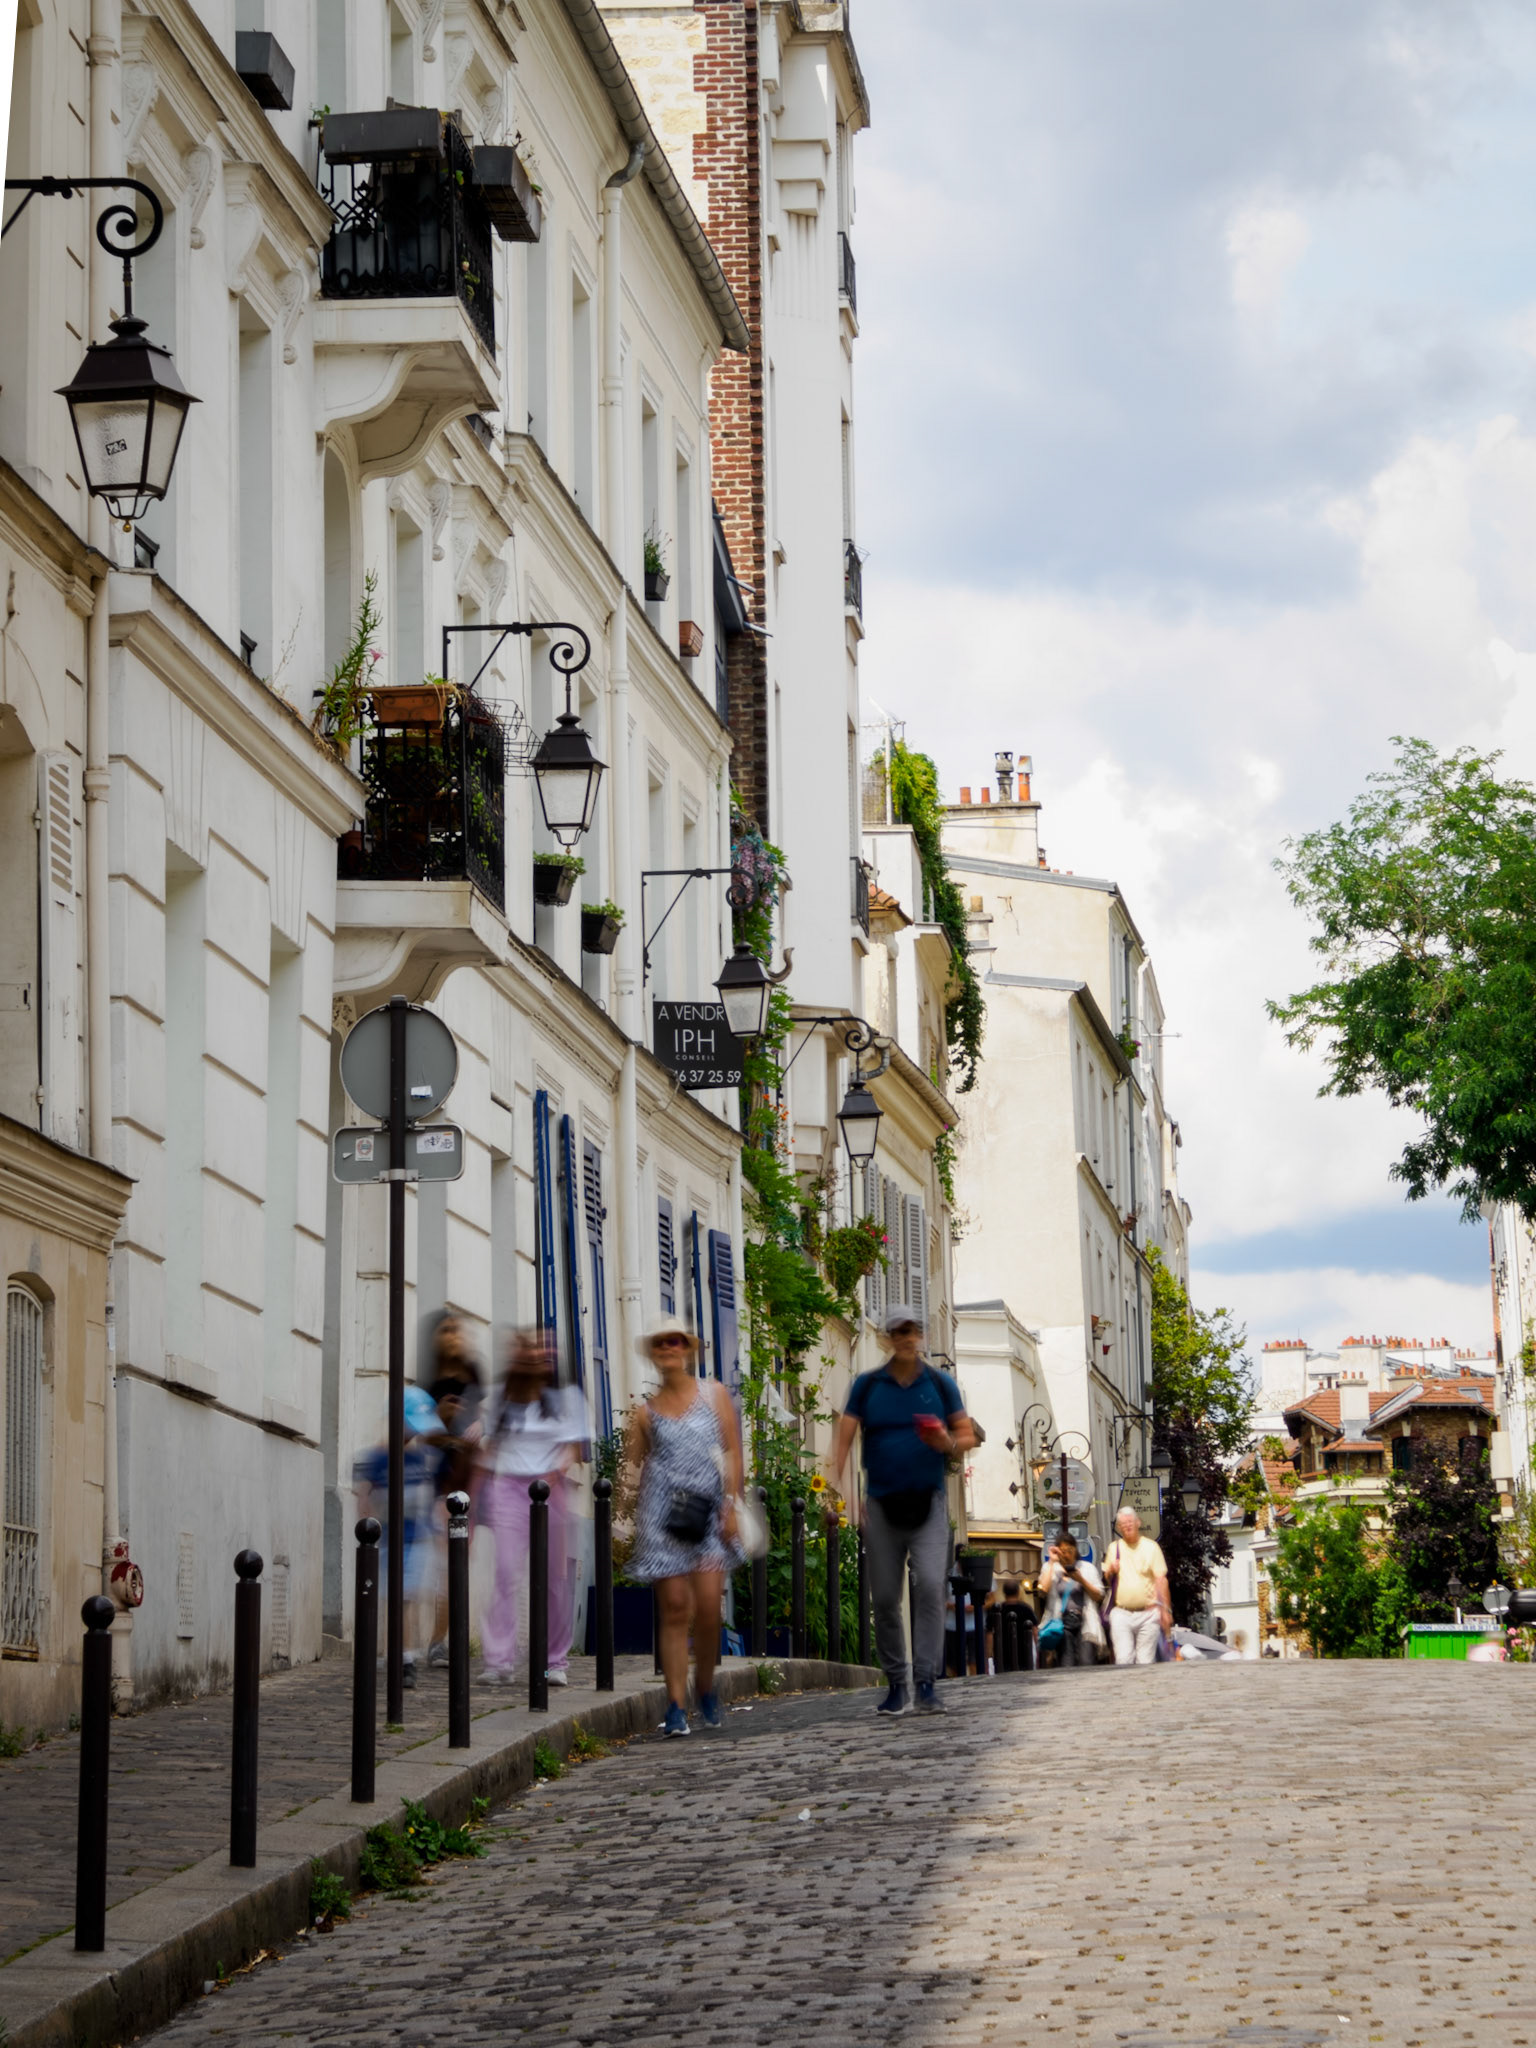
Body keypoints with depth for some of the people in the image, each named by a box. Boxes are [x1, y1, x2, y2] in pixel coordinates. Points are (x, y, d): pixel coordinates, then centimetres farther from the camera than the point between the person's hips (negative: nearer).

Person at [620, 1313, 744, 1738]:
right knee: (674, 1609, -4)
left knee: (708, 1606, -10)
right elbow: (633, 1466, 12)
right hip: (663, 1512, 0)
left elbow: (733, 1451, 5)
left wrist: (731, 1504, -4)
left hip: (706, 1508, 0)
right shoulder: (646, 1411, 10)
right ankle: (676, 1706, -2)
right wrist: (624, 1504, -2)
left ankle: (705, 1687, 13)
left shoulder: (713, 1394, 9)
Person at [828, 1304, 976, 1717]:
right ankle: (897, 1685, 13)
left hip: (928, 1501, -1)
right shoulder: (868, 1385, 6)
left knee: (929, 1586, -16)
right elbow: (845, 1435, -1)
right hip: (882, 1504, 1)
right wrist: (833, 1483, -16)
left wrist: (949, 1443, -14)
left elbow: (967, 1434, 9)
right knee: (885, 1597, 2)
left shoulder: (940, 1384, 7)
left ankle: (927, 1683, -16)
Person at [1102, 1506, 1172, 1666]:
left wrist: (1166, 1610, -7)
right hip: (1121, 1613, 2)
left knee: (1146, 1661, -2)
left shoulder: (1151, 1547, 4)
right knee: (1123, 1659, -9)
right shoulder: (1114, 1548, 12)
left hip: (1148, 1613, -2)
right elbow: (1106, 1579, 18)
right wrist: (1110, 1571, -5)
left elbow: (1161, 1580, 0)